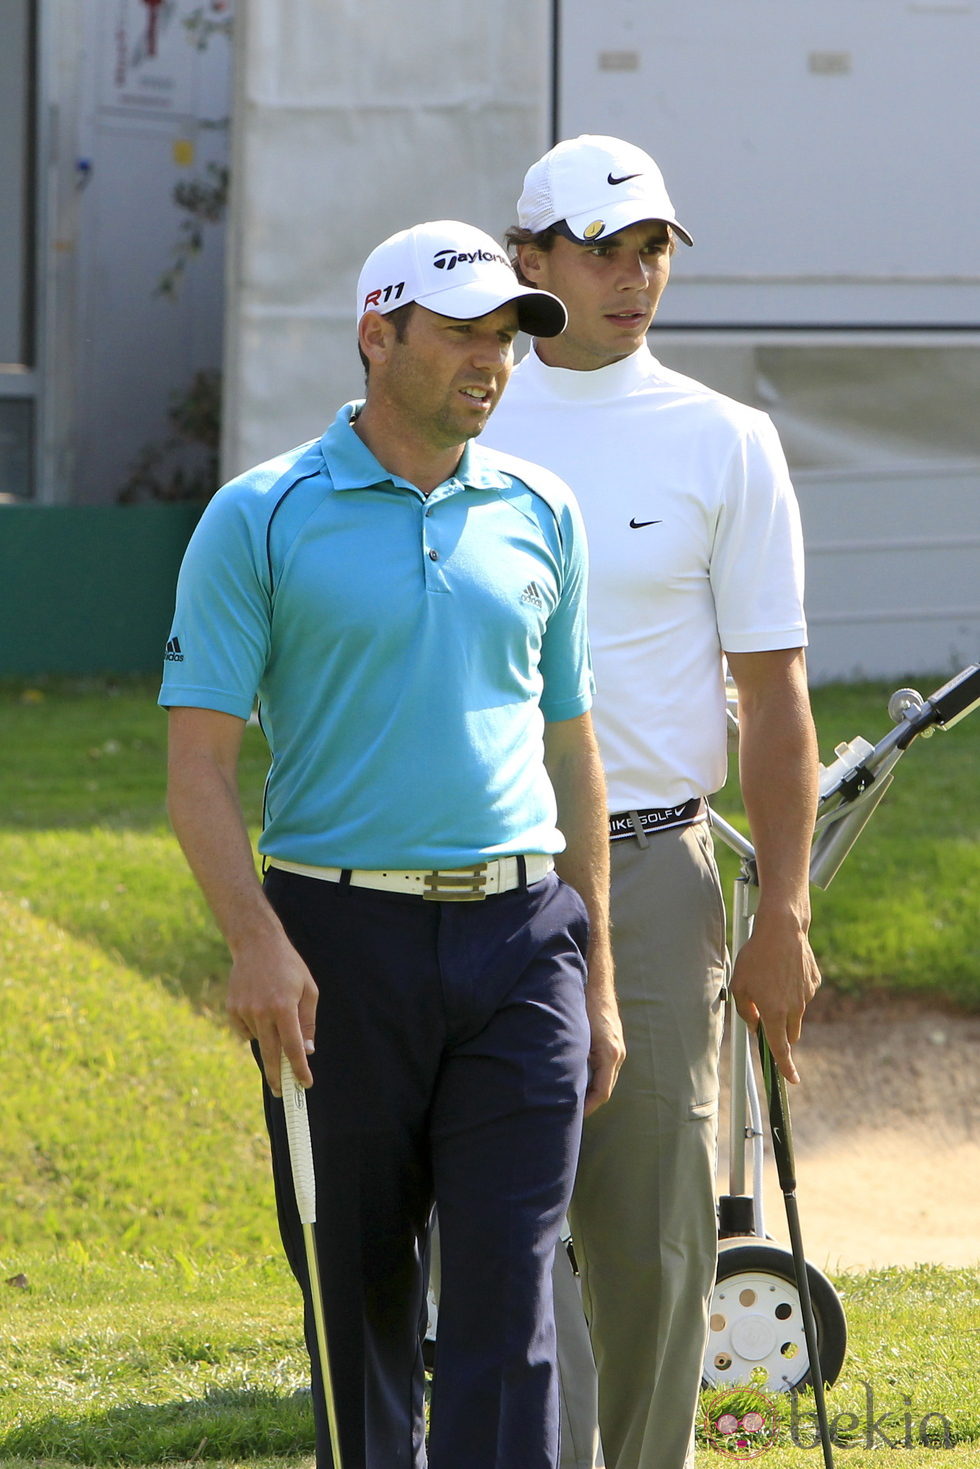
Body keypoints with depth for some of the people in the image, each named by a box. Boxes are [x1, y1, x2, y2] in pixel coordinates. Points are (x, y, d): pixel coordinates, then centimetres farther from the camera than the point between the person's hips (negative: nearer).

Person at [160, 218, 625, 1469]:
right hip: (342, 939, -2)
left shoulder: (539, 517, 11)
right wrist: (257, 940, -20)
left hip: (517, 942, 3)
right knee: (357, 1289, 6)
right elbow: (198, 757, -6)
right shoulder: (262, 519, -2)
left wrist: (595, 982, 14)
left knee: (507, 1293, -6)